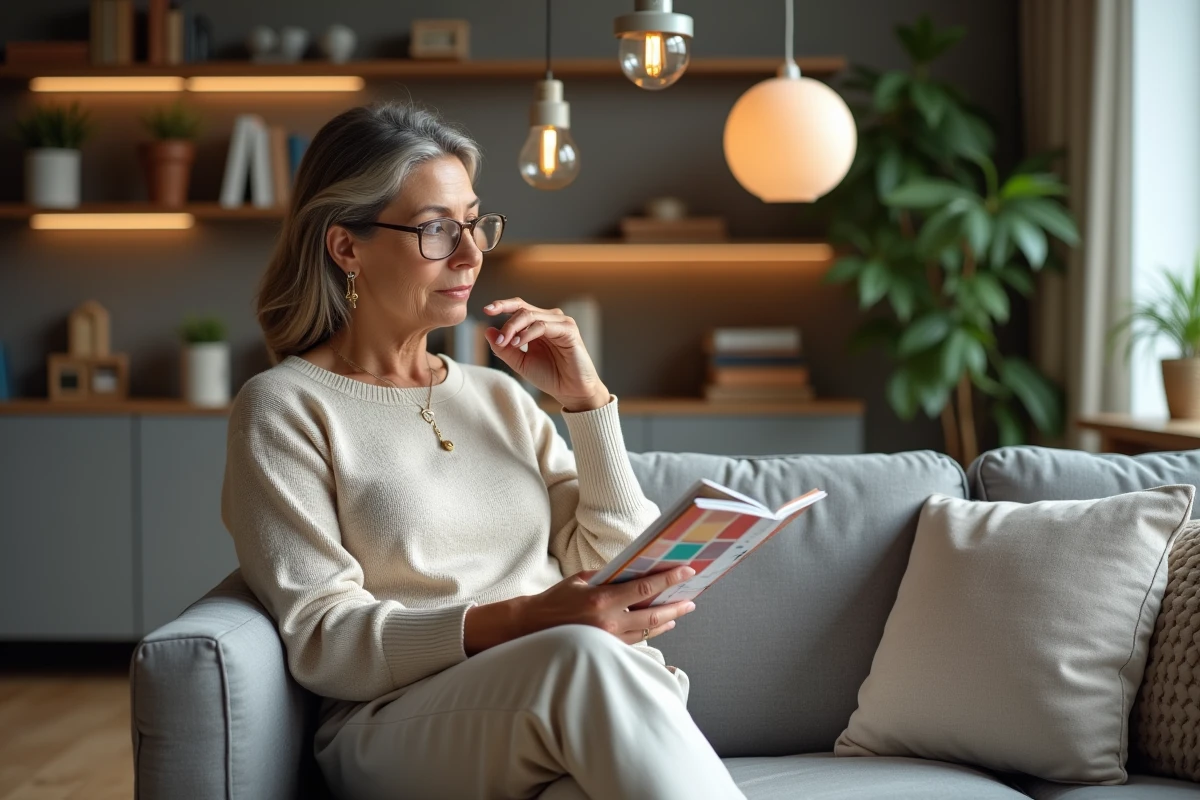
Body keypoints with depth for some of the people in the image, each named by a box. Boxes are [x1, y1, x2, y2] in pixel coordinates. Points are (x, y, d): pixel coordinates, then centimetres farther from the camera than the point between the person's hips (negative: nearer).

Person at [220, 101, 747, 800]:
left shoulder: (499, 395, 24)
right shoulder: (284, 408, 6)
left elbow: (620, 574, 17)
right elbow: (323, 641, -6)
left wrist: (586, 398, 8)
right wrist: (524, 622, -21)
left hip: (584, 707, 4)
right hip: (401, 729, -4)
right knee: (585, 655, -37)